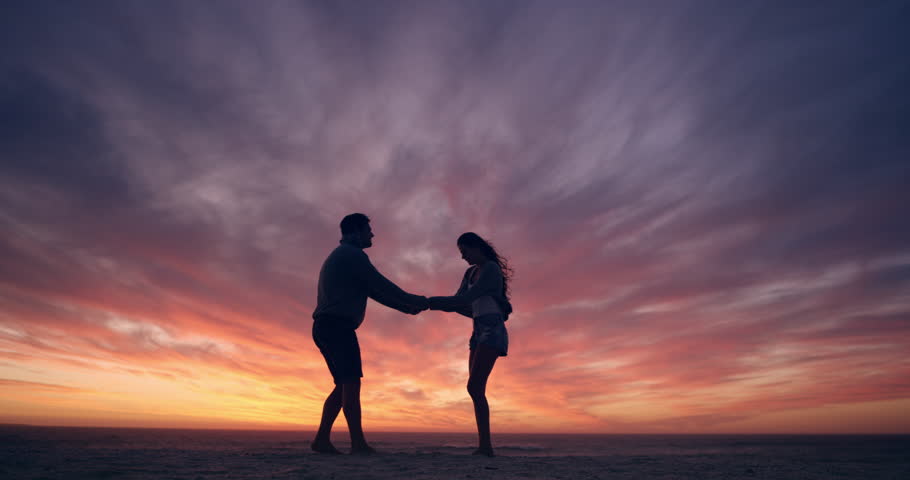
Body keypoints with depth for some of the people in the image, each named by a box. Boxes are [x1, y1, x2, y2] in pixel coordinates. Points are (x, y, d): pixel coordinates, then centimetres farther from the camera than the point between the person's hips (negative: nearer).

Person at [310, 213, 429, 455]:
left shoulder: (338, 258, 27)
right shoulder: (352, 254, -5)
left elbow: (374, 291, 25)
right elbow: (381, 285, -8)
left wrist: (406, 307, 22)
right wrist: (412, 300, 3)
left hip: (324, 328, 10)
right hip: (338, 326, -10)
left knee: (343, 386, 10)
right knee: (351, 383, -13)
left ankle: (322, 439, 7)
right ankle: (358, 443, -15)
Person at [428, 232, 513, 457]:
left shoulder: (491, 269, -9)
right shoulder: (471, 273, 19)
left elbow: (467, 299, -17)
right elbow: (457, 302, 16)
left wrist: (431, 301, -15)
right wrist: (433, 303, 0)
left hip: (492, 333, -9)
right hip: (479, 333, 9)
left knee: (474, 387, -19)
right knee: (476, 390, 3)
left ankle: (485, 445, -19)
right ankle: (484, 445, 4)